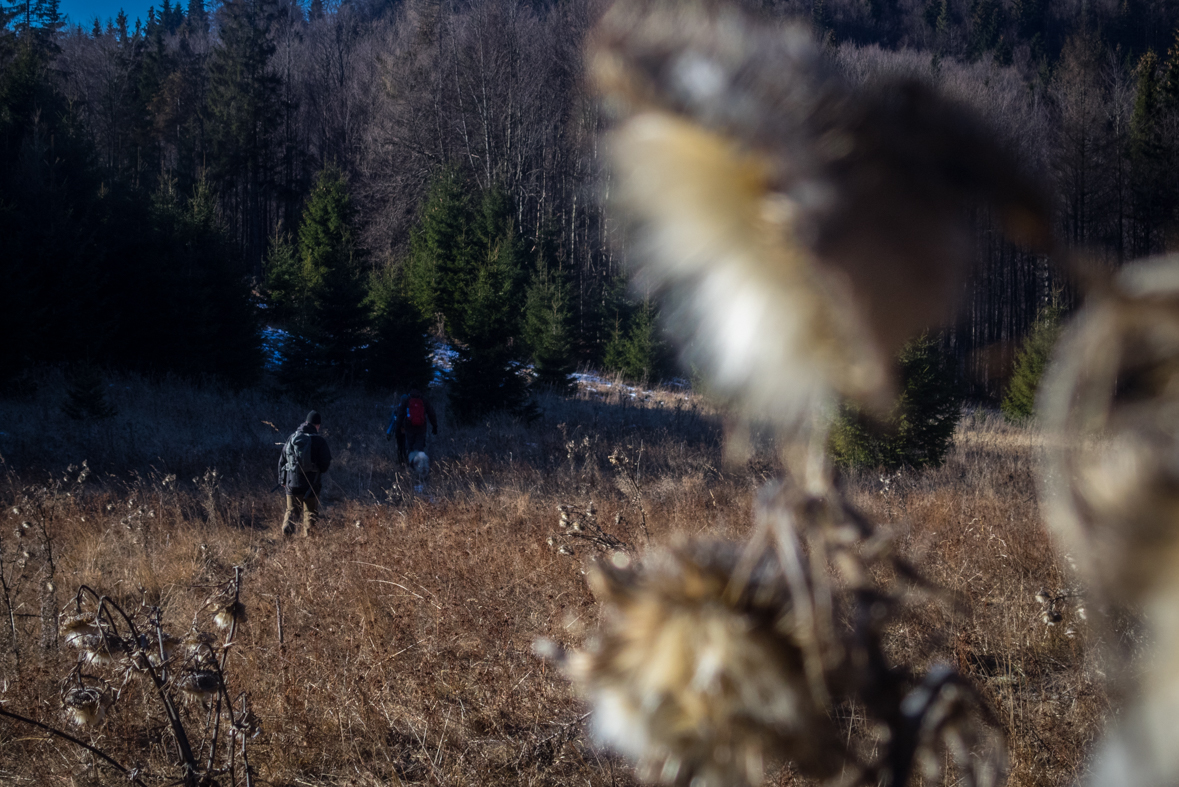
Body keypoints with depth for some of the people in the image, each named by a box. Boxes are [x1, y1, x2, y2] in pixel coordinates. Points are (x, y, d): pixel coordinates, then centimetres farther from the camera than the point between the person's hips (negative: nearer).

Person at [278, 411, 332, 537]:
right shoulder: (319, 441, -10)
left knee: (291, 511, 13)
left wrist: (282, 480, 19)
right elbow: (325, 465, -9)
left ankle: (286, 532, -6)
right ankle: (307, 536, 7)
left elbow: (282, 461, 9)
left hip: (292, 484, 3)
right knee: (310, 513, 10)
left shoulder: (291, 439, 3)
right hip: (311, 485, -3)